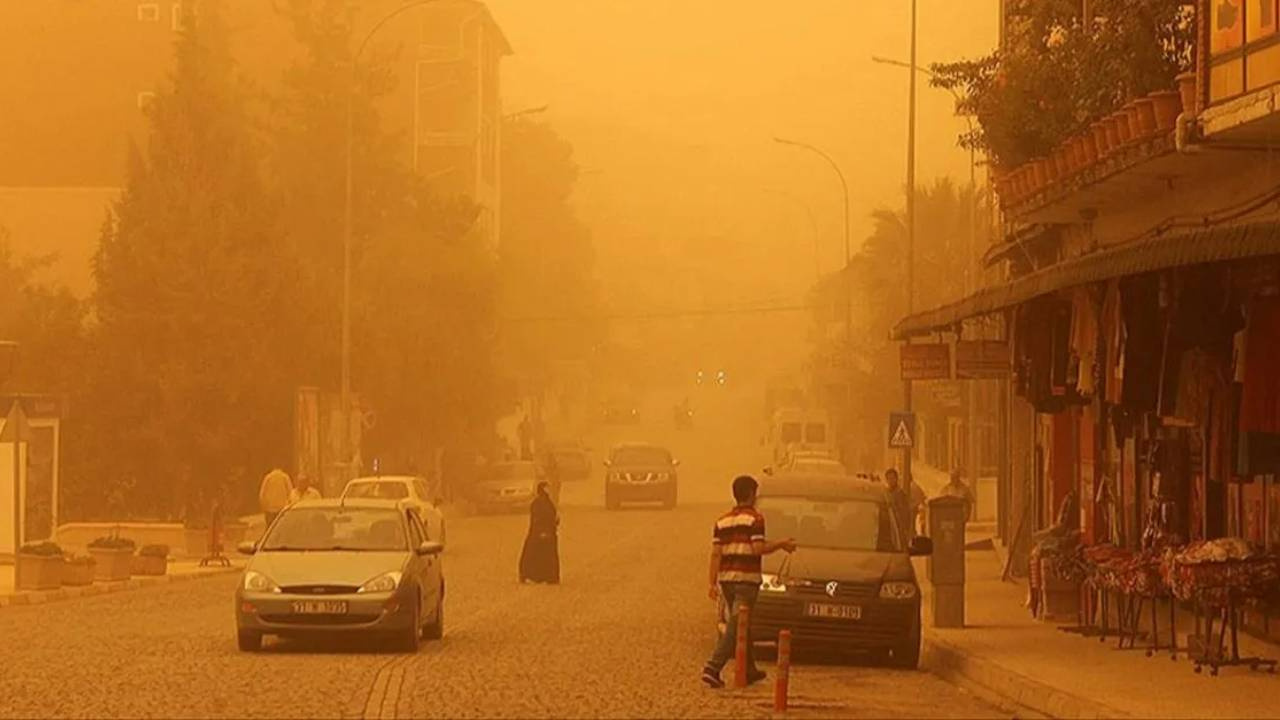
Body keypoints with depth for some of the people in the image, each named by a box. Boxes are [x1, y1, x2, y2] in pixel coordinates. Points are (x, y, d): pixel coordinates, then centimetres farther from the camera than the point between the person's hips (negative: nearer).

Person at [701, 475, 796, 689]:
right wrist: (781, 544, -1)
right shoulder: (755, 518, -8)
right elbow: (758, 548, -16)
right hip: (747, 578, -7)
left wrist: (712, 582, 6)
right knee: (736, 627, -8)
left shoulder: (722, 521, 11)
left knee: (740, 625, 18)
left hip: (726, 577, 7)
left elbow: (716, 553, 7)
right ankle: (713, 667, -21)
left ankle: (749, 670, 27)